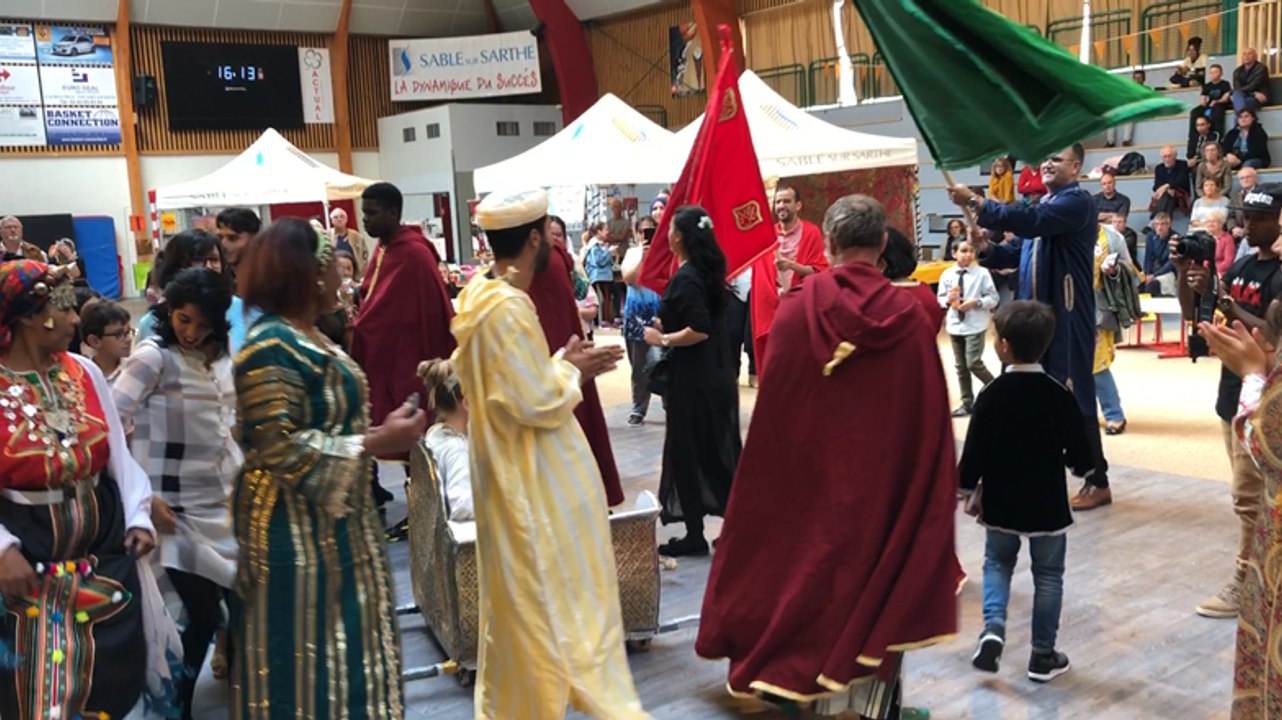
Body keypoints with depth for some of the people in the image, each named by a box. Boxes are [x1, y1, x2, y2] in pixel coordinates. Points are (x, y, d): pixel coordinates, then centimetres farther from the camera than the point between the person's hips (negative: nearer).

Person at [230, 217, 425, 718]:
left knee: (337, 648, 18)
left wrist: (378, 432, 8)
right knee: (305, 655, 4)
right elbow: (278, 450, -26)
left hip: (332, 522, 10)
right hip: (294, 530, -10)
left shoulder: (307, 339, 9)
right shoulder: (271, 348, -21)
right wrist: (373, 444, -24)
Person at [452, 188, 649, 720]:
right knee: (549, 600, 5)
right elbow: (540, 403, -24)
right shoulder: (509, 307, -24)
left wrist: (562, 364, 7)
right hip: (534, 481, -10)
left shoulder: (478, 297, 6)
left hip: (507, 471, 10)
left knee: (518, 602, 20)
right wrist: (572, 370, -7)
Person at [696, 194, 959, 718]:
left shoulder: (795, 309, -10)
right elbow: (932, 418, -6)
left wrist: (780, 475, 8)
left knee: (805, 567, 18)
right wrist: (931, 492, 5)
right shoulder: (911, 317, -10)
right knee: (877, 580, 13)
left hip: (808, 475, 1)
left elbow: (770, 409, -5)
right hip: (886, 481, 0)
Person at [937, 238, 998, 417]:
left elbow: (993, 298, -6)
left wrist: (976, 302, -20)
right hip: (954, 326, 4)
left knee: (973, 363, -12)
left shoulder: (982, 273, -7)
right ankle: (967, 402, 24)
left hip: (975, 326, -4)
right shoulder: (947, 274, 1)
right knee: (960, 366, 11)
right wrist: (948, 300, -14)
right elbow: (940, 300, 8)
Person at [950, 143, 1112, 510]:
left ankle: (1097, 482, 7)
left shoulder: (1077, 202, -11)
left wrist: (975, 203, -28)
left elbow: (1030, 221, -27)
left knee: (1075, 395, -4)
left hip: (1068, 316, -8)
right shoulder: (1042, 203, 18)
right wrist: (986, 249, -5)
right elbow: (1020, 252, 16)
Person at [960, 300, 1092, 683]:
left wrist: (969, 489, 5)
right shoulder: (1060, 396, -10)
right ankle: (1043, 655, 17)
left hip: (1000, 502, 0)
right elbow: (1081, 456, -6)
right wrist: (1078, 465, 17)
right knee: (1048, 575, 12)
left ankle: (993, 628, -1)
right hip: (1047, 504, 0)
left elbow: (974, 450, -9)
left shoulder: (992, 395, -12)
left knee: (998, 564, 19)